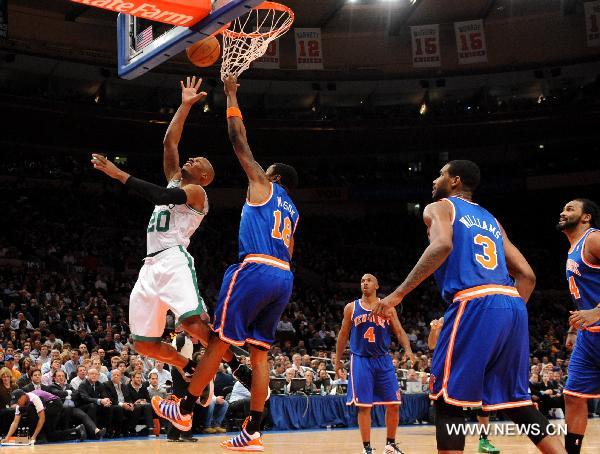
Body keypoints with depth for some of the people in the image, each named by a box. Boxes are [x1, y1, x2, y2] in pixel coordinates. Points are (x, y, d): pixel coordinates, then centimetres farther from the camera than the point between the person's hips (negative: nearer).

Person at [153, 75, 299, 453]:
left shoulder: (263, 185, 8)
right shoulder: (292, 211, 27)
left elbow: (239, 140, 9)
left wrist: (232, 96, 16)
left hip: (257, 269, -7)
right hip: (284, 277, 7)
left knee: (220, 341, 1)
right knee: (260, 351, 6)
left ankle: (185, 408, 11)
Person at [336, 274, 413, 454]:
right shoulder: (351, 308, 5)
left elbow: (399, 331, 2)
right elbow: (343, 335, 10)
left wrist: (408, 350, -15)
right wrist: (338, 360, 6)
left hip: (383, 360, 1)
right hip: (361, 360, -1)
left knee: (393, 404, 1)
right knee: (364, 406, -2)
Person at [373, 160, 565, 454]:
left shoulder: (439, 208, 10)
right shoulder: (491, 220, 29)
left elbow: (442, 245, -14)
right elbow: (526, 275, 21)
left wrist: (398, 294, -14)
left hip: (474, 303, -7)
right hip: (514, 306, 7)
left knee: (448, 398, 1)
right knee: (514, 399, 17)